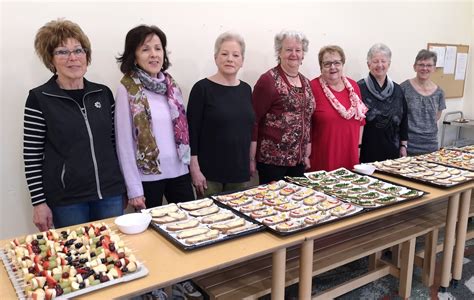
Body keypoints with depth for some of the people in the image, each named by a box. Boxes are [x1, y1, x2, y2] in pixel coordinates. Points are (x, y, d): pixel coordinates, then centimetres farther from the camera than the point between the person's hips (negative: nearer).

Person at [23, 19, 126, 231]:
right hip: (66, 200, -3)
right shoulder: (39, 99, -6)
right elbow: (32, 156, -5)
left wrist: (121, 185, 12)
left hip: (110, 194, 4)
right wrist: (39, 202, -6)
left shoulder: (104, 94, 4)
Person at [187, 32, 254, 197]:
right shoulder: (202, 88, -9)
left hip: (239, 169, 5)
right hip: (209, 171, -5)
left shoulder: (246, 89, 7)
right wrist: (195, 169, -14)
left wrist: (251, 161, 14)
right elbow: (192, 131, -10)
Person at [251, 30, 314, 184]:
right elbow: (253, 120, -11)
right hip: (272, 159, -6)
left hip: (298, 159, 7)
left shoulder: (305, 82, 11)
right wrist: (251, 158, -13)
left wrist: (307, 154, 15)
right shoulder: (269, 80, -10)